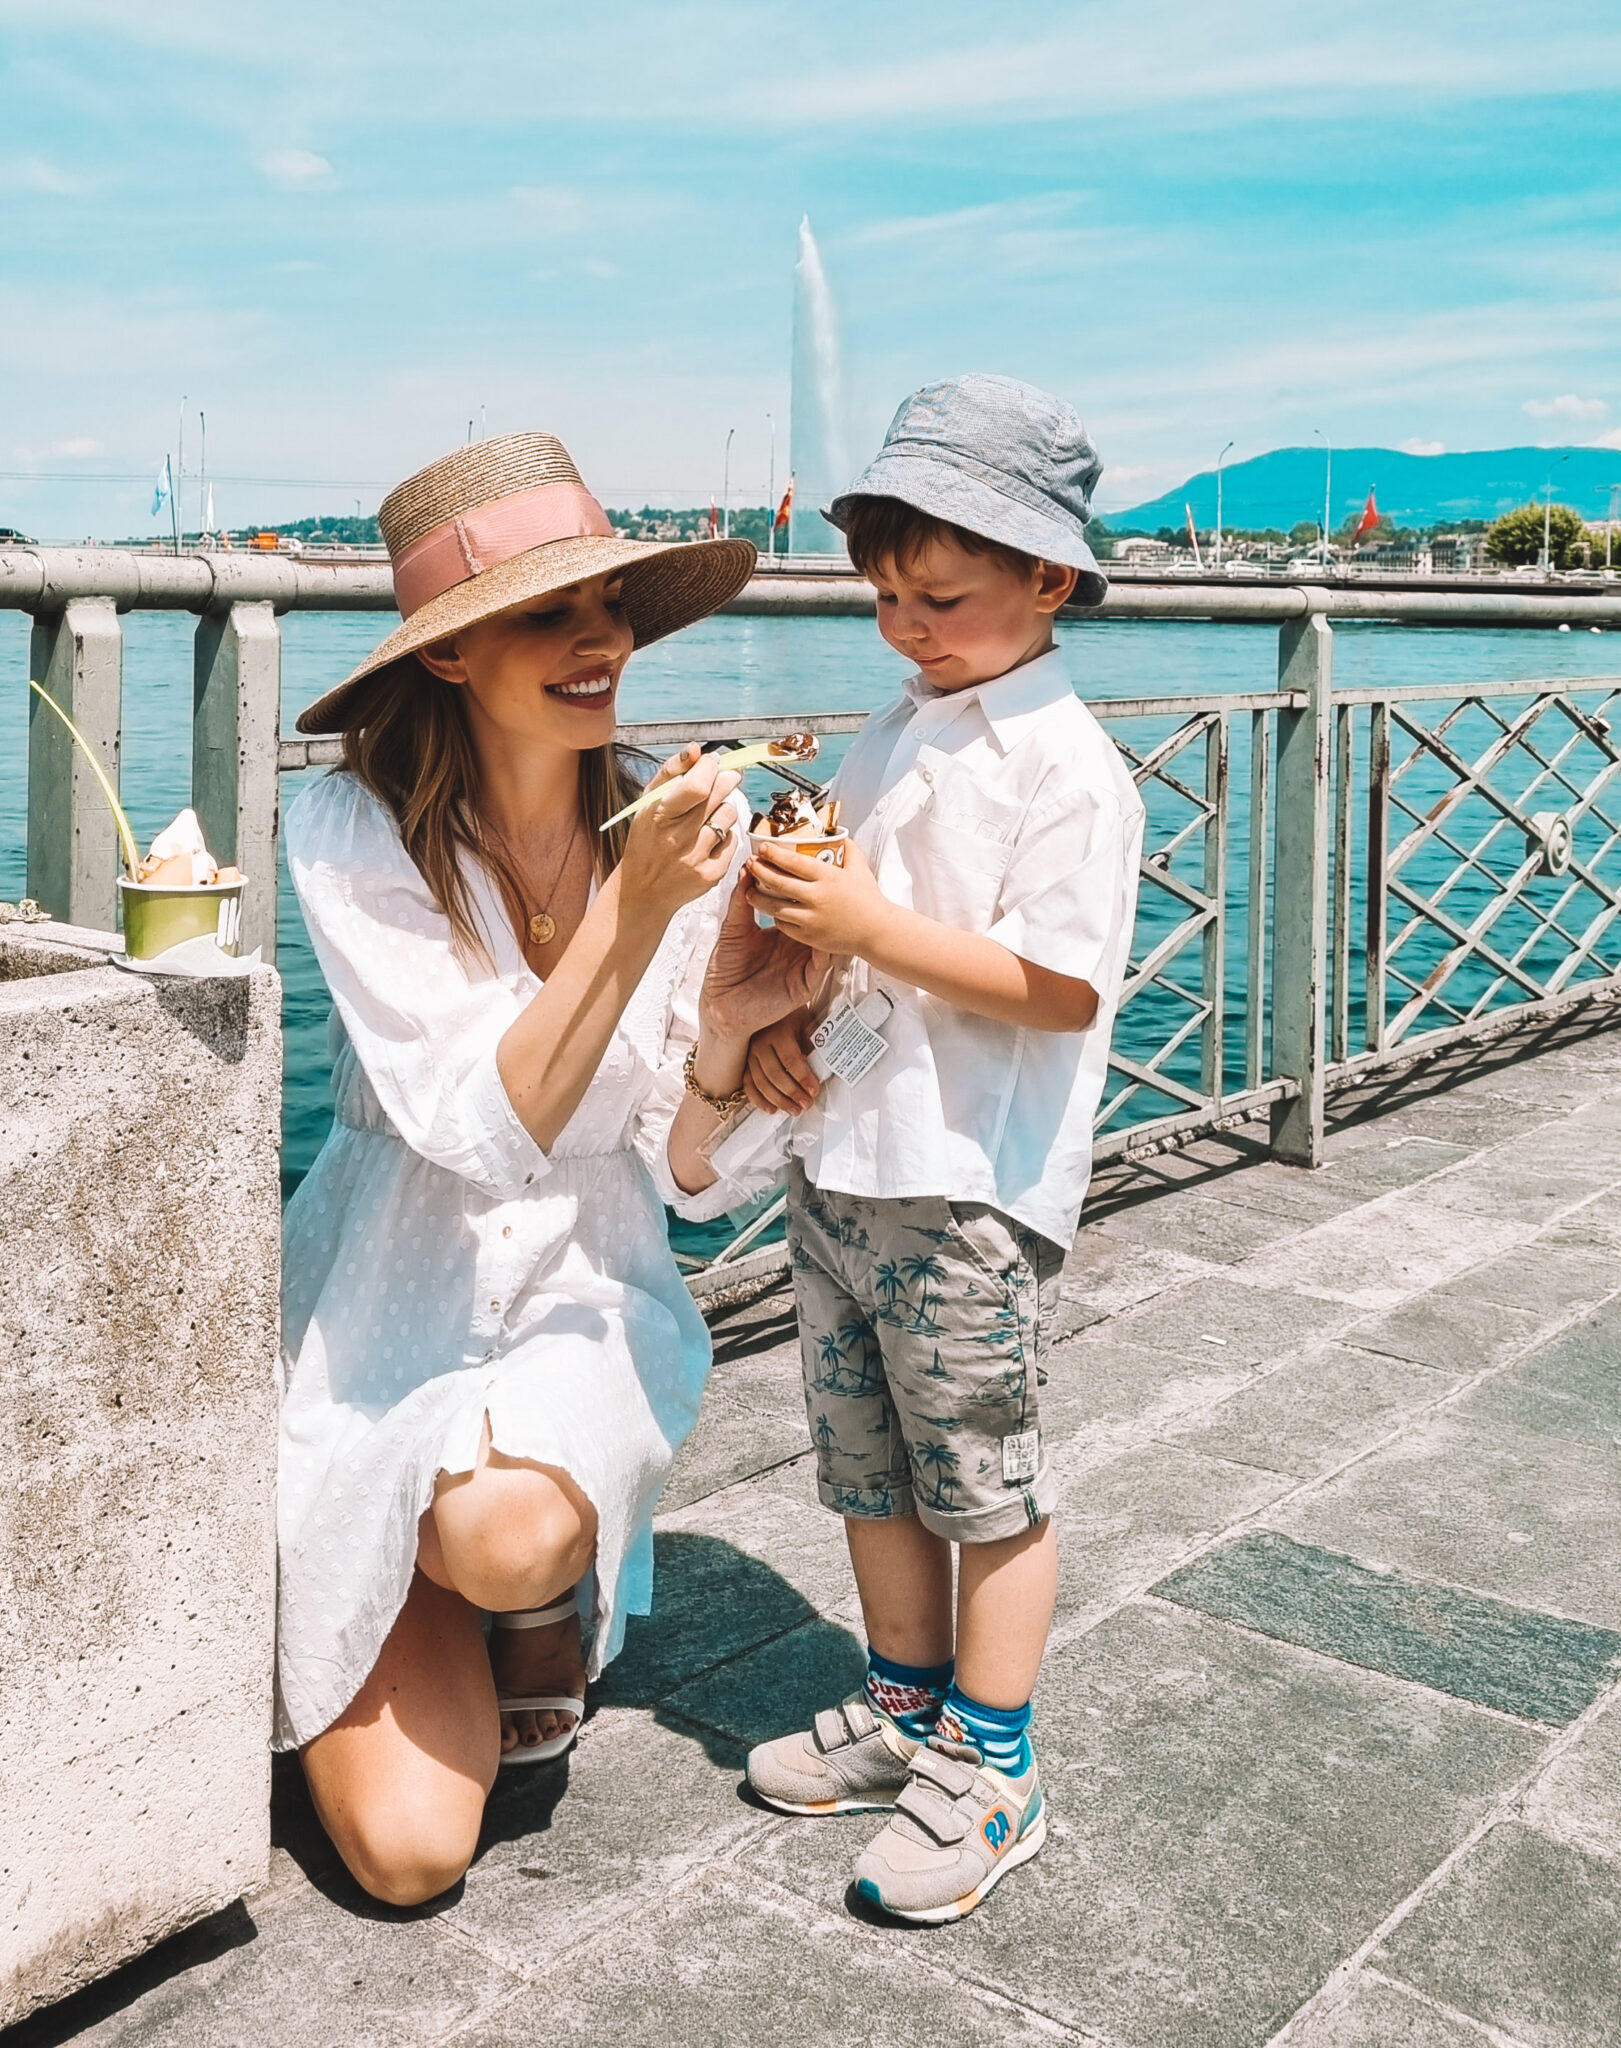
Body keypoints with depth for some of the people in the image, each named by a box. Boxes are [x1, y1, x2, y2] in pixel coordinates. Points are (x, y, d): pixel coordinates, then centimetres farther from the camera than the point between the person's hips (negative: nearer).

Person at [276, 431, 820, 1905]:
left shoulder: (682, 828, -7)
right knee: (408, 1850, -9)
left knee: (513, 1538, -35)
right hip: (387, 1313, -1)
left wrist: (730, 1021, -25)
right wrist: (631, 910, -32)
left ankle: (548, 1599, 5)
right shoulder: (354, 837, -16)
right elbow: (481, 1134, -24)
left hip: (589, 1297, 2)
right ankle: (413, 1618, 25)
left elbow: (689, 1178, -5)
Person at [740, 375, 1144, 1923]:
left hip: (966, 1189, -8)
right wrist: (778, 1025, 2)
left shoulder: (1066, 767, -13)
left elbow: (1060, 988, -21)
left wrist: (869, 924, -23)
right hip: (840, 1161, 8)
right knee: (868, 1469, 17)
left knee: (983, 1479, 5)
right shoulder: (890, 736, 12)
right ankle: (904, 1710, 35)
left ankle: (989, 1771, 20)